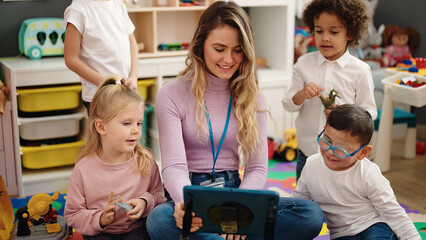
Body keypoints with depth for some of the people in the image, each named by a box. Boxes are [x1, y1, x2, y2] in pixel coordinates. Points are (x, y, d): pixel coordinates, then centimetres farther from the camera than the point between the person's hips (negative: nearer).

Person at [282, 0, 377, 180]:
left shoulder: (360, 70, -5)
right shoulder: (304, 64, 1)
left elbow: (369, 110, -2)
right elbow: (288, 104, 3)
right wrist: (302, 94, -18)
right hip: (307, 151, 2)